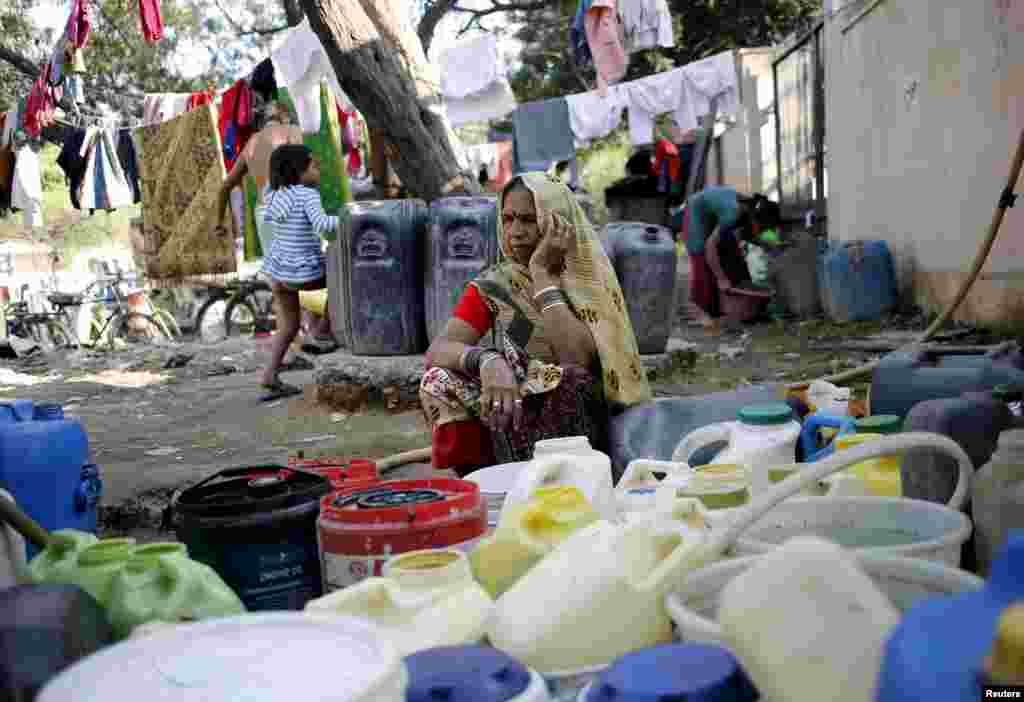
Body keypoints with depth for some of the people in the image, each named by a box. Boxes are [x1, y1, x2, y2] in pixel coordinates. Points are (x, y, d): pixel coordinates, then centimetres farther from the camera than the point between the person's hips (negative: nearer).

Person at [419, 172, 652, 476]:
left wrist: (542, 272, -19)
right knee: (438, 382, -22)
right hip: (509, 426, 2)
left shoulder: (589, 278, -5)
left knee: (571, 379, -33)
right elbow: (436, 351, -13)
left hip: (575, 427, -2)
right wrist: (486, 360, -35)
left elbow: (577, 359, -23)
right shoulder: (492, 285, 1)